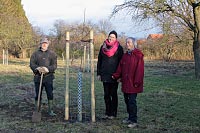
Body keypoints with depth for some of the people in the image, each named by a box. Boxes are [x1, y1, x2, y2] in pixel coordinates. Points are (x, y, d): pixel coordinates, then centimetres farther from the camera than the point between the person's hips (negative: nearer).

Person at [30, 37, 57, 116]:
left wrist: (47, 69, -20)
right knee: (38, 95, 6)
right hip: (38, 77, 1)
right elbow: (31, 64, 0)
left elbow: (54, 65, -2)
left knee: (50, 94, -1)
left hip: (48, 77, 0)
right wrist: (38, 68, -19)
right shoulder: (35, 54, 9)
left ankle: (50, 111, 10)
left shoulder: (52, 54, 8)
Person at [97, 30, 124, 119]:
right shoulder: (103, 47, 8)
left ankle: (113, 113, 13)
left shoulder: (119, 48, -2)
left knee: (113, 94, 4)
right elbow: (99, 61, 12)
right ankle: (107, 113, 19)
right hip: (105, 75, 4)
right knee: (106, 94, 9)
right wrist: (99, 73, 7)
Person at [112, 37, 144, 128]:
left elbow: (140, 70, -14)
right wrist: (115, 76, 5)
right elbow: (120, 68, 15)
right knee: (127, 100, 13)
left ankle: (134, 121, 3)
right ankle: (130, 118, 27)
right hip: (125, 83, 7)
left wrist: (137, 82, -17)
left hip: (133, 84, -7)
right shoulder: (125, 55, 13)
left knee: (132, 101, -6)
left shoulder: (138, 55, -10)